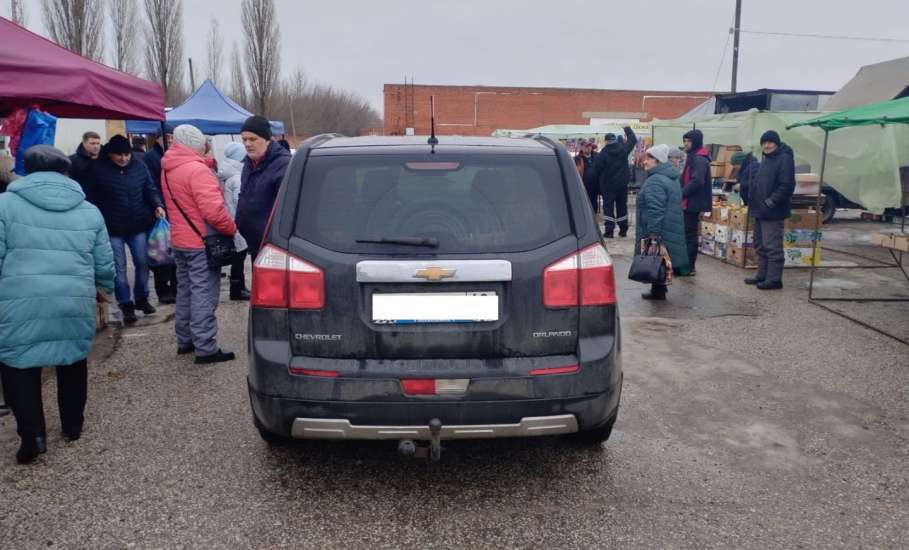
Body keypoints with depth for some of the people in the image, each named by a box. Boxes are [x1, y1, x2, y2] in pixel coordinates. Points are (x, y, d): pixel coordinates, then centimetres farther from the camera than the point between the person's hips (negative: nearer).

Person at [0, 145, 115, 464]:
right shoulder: (89, 211, 10)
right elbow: (105, 265, 13)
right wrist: (105, 288, 33)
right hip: (76, 303, 3)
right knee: (73, 362, 20)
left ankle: (32, 434, 4)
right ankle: (73, 425, 31)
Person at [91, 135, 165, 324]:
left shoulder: (139, 166, -1)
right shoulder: (98, 169, -9)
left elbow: (150, 189, 5)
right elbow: (92, 197, -5)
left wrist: (158, 205, -13)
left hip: (139, 225, 3)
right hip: (112, 229, -2)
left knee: (142, 263, 10)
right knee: (119, 268, 4)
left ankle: (141, 298, 29)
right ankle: (126, 305, 14)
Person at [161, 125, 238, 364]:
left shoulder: (167, 171, 10)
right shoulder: (197, 169, -19)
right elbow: (213, 210, -26)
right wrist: (231, 228, -12)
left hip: (180, 241, 9)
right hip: (202, 243, -9)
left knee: (185, 290, 18)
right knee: (203, 295, -5)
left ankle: (185, 340, 28)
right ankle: (205, 348, -2)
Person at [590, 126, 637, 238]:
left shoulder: (602, 154, -13)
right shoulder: (623, 149, -3)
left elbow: (596, 171, -9)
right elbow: (633, 139, 14)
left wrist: (599, 181, 9)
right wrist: (627, 129, 27)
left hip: (608, 185, -4)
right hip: (622, 184, 4)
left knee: (608, 207, -1)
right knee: (622, 206, 12)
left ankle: (609, 231, -7)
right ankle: (623, 230, 16)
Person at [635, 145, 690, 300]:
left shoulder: (655, 181, -19)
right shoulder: (672, 178, 15)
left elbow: (655, 210, -26)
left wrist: (653, 232, -26)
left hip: (658, 231, -10)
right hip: (671, 230, 10)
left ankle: (658, 291, 4)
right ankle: (659, 289, 25)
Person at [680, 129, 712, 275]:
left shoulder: (699, 159, -16)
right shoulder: (693, 157, 17)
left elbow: (696, 181, -26)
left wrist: (681, 194, -21)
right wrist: (682, 193, 9)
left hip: (693, 202, -10)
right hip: (691, 202, 10)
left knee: (690, 234, -5)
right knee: (688, 234, 13)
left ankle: (689, 267, 0)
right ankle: (688, 265, 20)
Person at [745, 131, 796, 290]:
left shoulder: (785, 159, -11)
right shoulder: (767, 159, 19)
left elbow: (786, 186, -19)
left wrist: (770, 202, -23)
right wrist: (754, 202, 15)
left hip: (773, 212, -10)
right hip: (760, 211, 10)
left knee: (772, 247, -7)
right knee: (760, 245, 15)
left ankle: (774, 279, -2)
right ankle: (762, 275, 23)